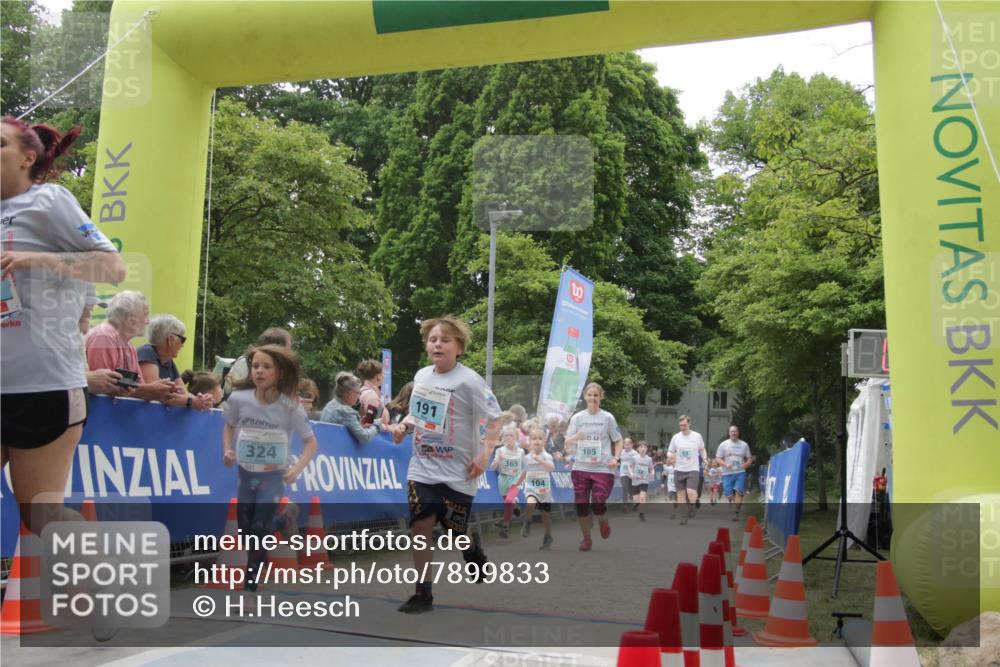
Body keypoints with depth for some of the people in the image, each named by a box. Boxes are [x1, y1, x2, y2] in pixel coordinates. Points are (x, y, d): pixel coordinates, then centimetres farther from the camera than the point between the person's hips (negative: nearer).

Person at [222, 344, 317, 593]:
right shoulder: (238, 399, -10)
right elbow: (229, 426, 11)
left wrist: (297, 468, -19)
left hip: (274, 476, -3)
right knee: (245, 531, 11)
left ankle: (250, 587, 6)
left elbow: (311, 442, -6)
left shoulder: (290, 407, -15)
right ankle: (284, 519, 41)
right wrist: (227, 450, -5)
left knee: (259, 530, -12)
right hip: (246, 474, 3)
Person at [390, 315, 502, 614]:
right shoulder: (421, 376, 4)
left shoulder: (468, 380, -15)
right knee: (420, 527, -3)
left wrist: (485, 452, -22)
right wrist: (404, 425, -1)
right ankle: (423, 593, 10)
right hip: (422, 468, 5)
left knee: (456, 530, 6)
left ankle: (473, 548, 43)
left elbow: (495, 417, -11)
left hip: (457, 472, -4)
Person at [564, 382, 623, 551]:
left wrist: (616, 458, -7)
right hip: (580, 468, 2)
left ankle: (603, 522, 25)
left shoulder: (607, 417, 1)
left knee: (597, 506, -11)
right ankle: (586, 538, 23)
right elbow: (567, 443, 3)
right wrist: (575, 437, -19)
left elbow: (618, 440, 8)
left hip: (603, 469, -2)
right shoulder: (577, 417, 4)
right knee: (581, 506, 1)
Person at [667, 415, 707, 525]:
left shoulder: (697, 436, -2)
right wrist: (670, 456, -16)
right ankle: (684, 516, 14)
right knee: (681, 493, 4)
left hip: (693, 469, -2)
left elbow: (702, 449, 13)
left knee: (691, 491, -19)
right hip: (679, 470, 2)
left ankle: (692, 506, 12)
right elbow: (670, 451, 8)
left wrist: (705, 459, -5)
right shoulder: (675, 437, 0)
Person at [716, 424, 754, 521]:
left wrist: (746, 464, -8)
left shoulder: (744, 445, 10)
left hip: (740, 473, 0)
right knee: (729, 495, 0)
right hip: (727, 473, 0)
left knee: (738, 491, -18)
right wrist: (725, 464, -15)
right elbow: (718, 459, 4)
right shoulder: (723, 444, 6)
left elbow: (749, 459, 15)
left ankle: (736, 513, -16)